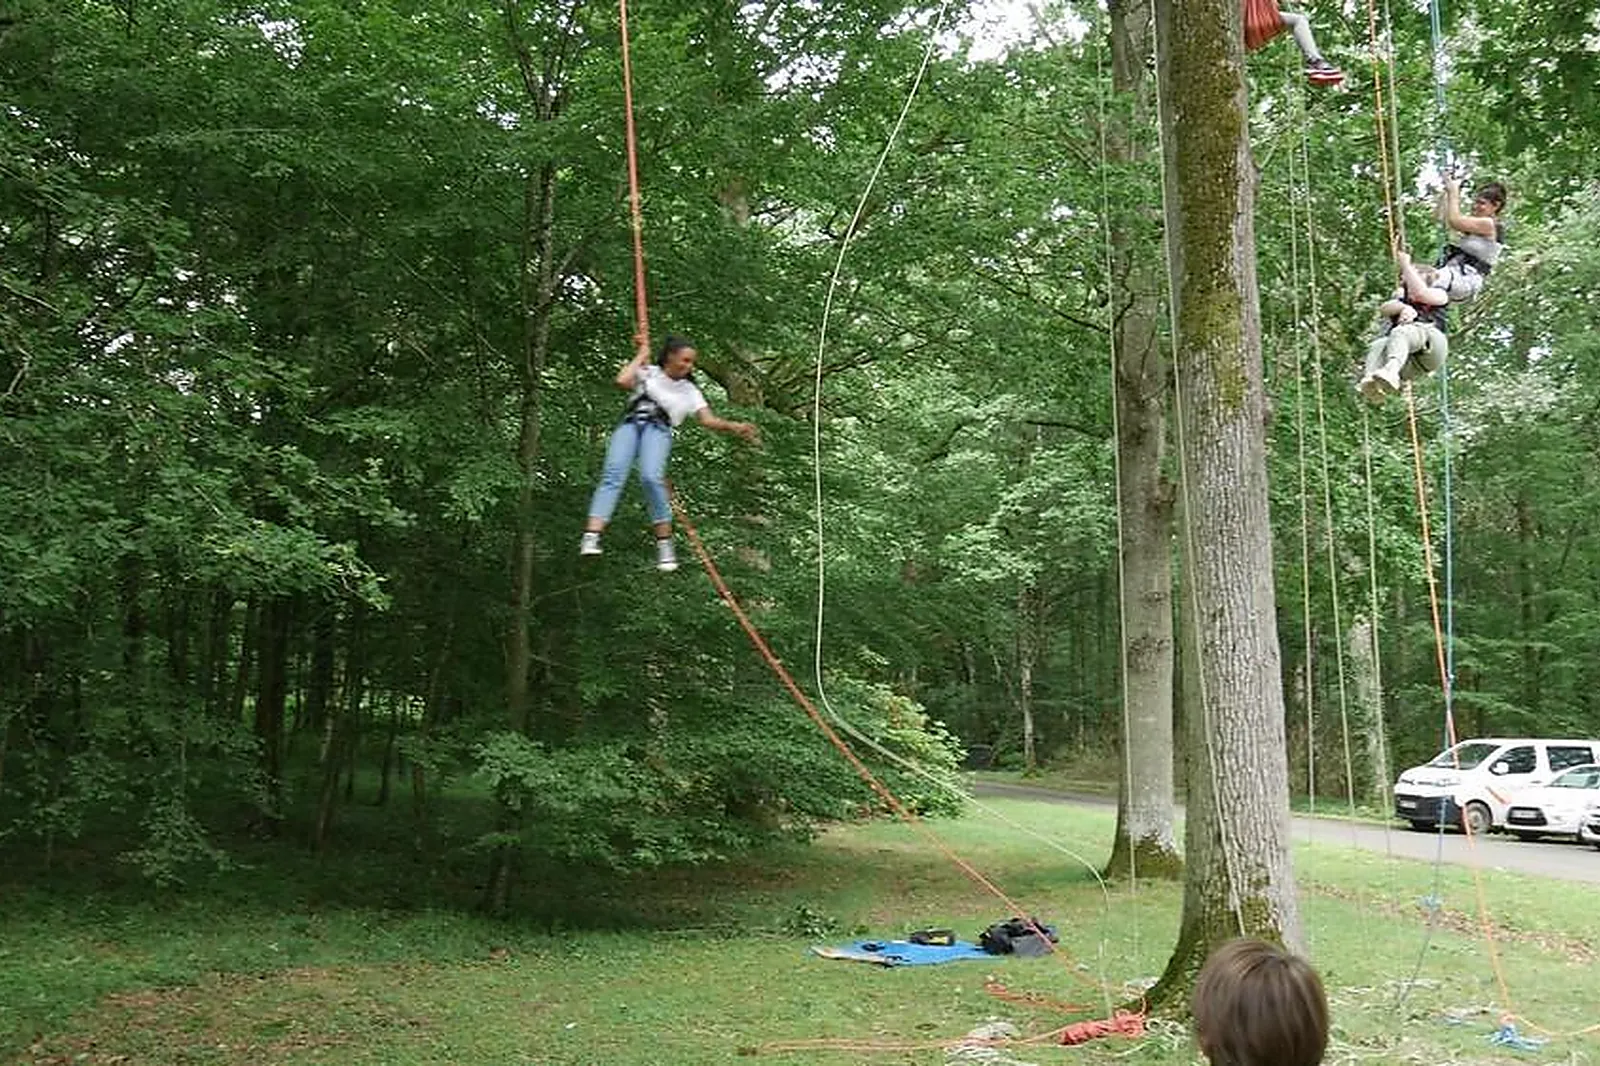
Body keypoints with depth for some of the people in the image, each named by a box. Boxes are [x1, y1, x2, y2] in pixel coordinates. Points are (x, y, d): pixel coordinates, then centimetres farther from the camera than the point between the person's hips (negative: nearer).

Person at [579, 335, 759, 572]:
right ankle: (591, 538, -39)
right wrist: (641, 355, 14)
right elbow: (622, 380, 3)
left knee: (651, 477, -30)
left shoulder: (689, 391, 24)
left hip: (658, 430, 0)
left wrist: (733, 427, -4)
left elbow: (708, 419, 13)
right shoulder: (648, 372, 21)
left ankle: (664, 543, -25)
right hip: (629, 424, 0)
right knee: (613, 475, -25)